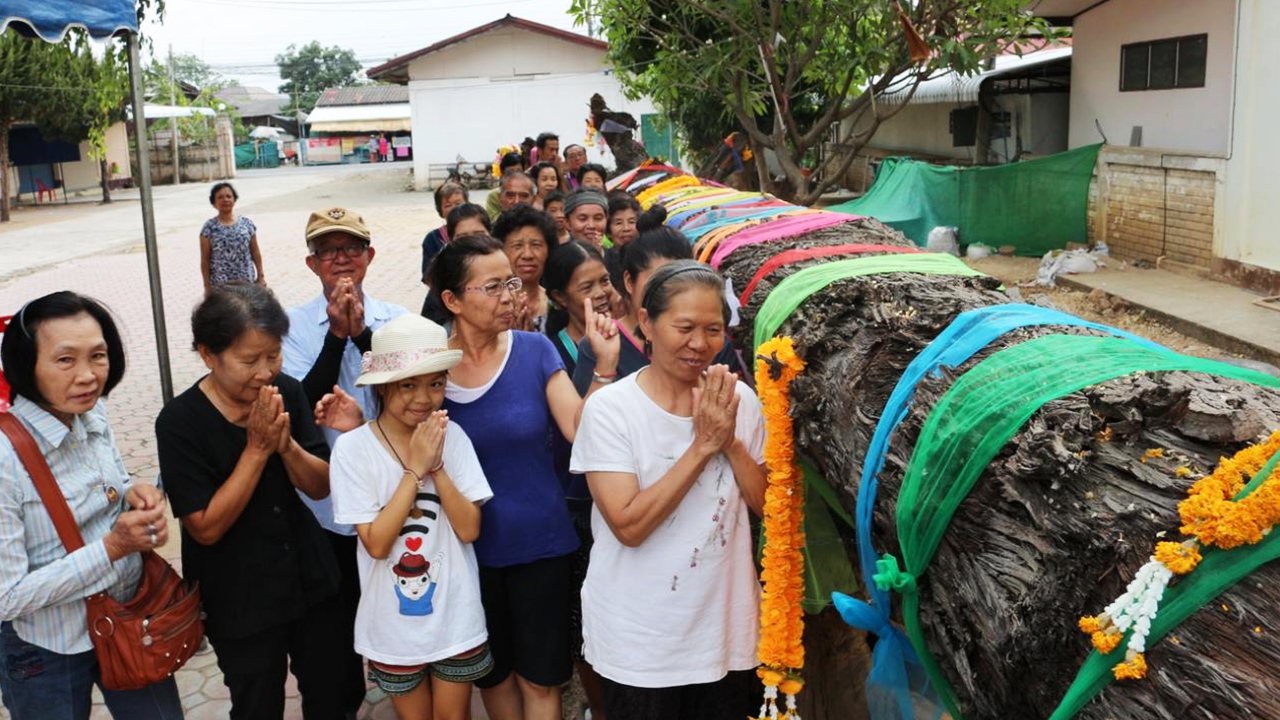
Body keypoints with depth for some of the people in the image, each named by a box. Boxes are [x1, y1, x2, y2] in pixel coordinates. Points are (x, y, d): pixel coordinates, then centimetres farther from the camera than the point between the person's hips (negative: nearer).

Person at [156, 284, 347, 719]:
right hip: (240, 603, -3)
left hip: (312, 580, 3)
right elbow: (206, 528, -19)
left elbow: (320, 487, -4)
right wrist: (257, 449, -25)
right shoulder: (180, 421, -18)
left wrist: (286, 443, -23)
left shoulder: (287, 393, -8)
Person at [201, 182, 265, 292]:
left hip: (247, 282, 3)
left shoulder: (247, 223, 3)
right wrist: (207, 285, -4)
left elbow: (255, 252, 8)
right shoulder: (209, 227, -3)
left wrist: (261, 276, 7)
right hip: (220, 284, -2)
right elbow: (205, 259, -2)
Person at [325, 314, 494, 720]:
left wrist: (436, 465, -21)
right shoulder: (353, 448, -15)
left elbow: (470, 529, -11)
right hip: (395, 623, -1)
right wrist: (415, 469, -22)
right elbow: (377, 544, -18)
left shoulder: (452, 436, -9)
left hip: (455, 617, 1)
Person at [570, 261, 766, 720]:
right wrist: (702, 446, -23)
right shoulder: (610, 408, -15)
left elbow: (766, 505, 1)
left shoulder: (739, 400, -2)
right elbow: (628, 526, -21)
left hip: (728, 628, 4)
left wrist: (731, 442, -15)